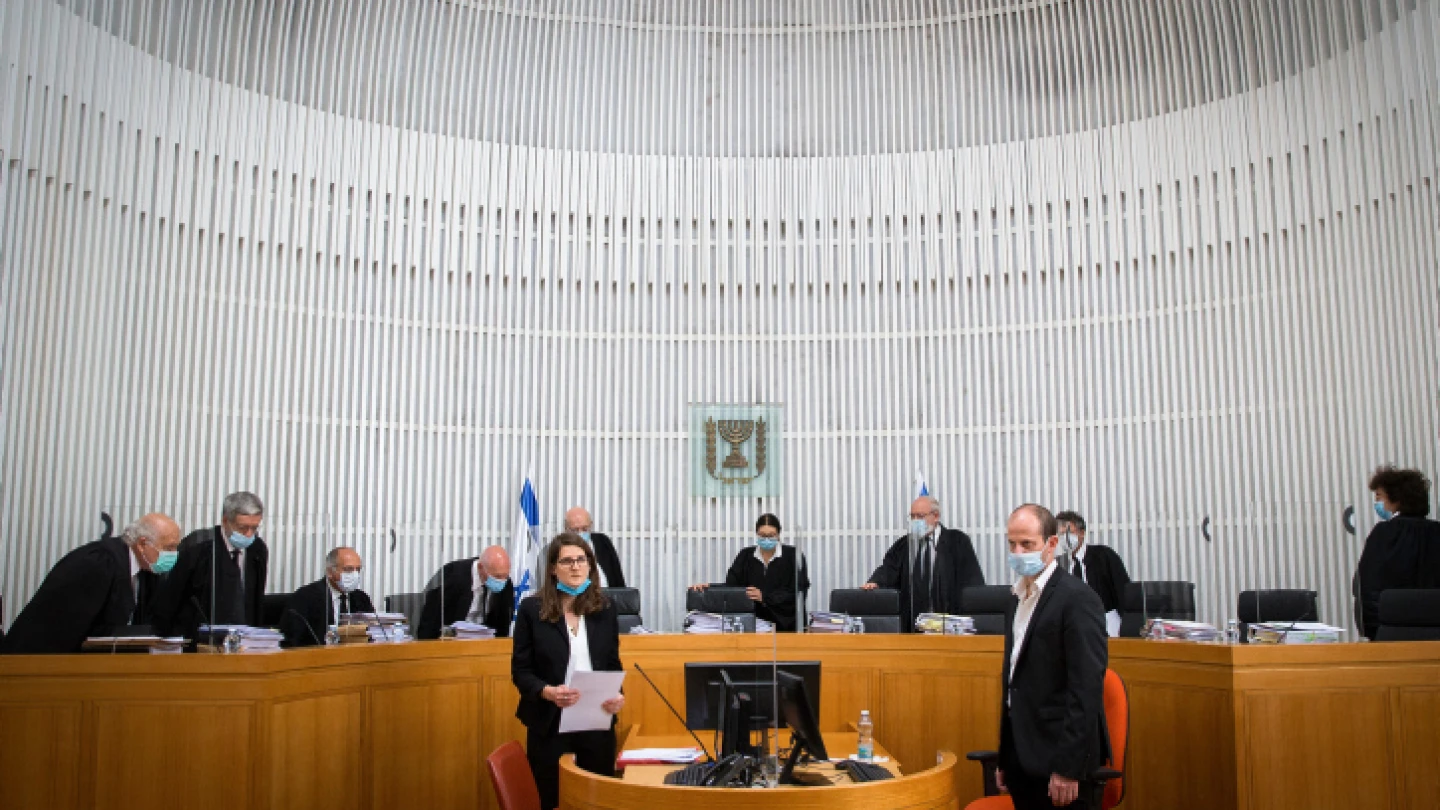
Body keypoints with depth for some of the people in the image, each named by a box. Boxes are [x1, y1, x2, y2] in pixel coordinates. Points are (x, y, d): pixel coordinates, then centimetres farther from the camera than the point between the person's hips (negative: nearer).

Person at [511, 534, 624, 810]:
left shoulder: (605, 609, 5)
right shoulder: (532, 609, -3)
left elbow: (613, 665, 10)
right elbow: (520, 670, -3)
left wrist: (617, 695, -10)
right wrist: (547, 692, -22)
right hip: (550, 725, -2)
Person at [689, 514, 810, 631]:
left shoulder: (793, 555, -1)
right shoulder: (746, 555, 8)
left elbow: (798, 593, -8)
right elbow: (730, 585, 1)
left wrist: (765, 597, -18)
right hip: (754, 623, 2)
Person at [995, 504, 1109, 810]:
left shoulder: (1077, 598, -13)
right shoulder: (1020, 597, 12)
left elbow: (1086, 689, -18)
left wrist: (1068, 769, -20)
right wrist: (1005, 758, 14)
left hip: (1058, 759, -7)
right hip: (1023, 757, 7)